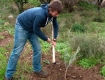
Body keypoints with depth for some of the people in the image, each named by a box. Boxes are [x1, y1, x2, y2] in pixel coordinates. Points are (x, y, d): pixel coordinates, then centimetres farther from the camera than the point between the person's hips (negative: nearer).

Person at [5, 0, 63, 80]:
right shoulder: (40, 15, -38)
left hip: (31, 29, 8)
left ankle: (37, 69, 23)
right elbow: (36, 30, -26)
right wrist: (47, 39, -15)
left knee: (37, 49, 4)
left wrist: (54, 39, -2)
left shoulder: (52, 13, -14)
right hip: (22, 26, -7)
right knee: (17, 52, -6)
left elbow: (56, 26, 2)